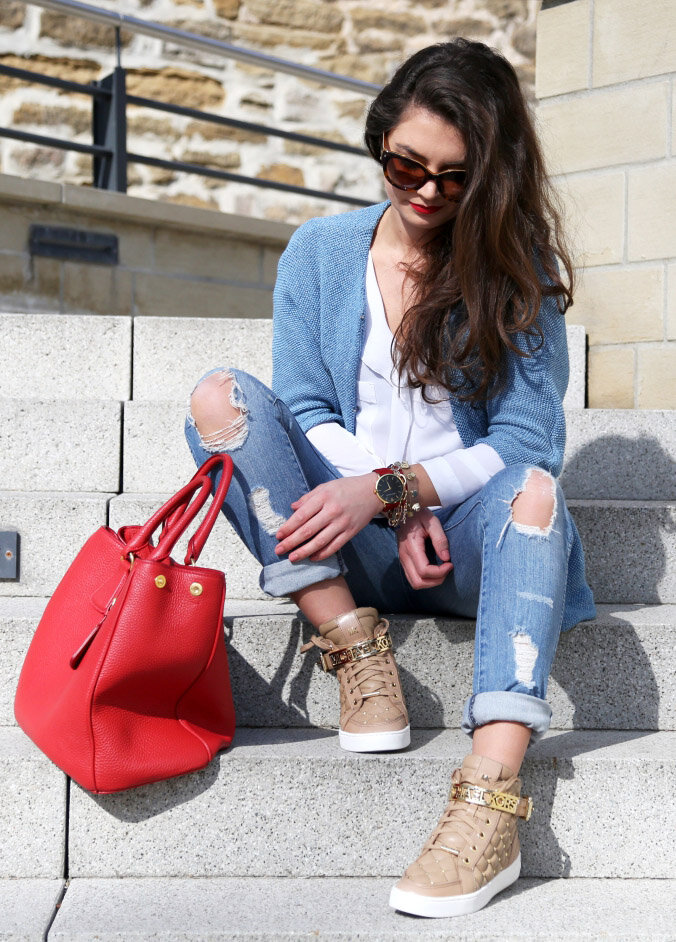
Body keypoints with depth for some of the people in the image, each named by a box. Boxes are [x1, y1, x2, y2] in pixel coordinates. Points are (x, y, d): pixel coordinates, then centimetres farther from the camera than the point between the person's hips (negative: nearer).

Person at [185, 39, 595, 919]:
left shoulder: (517, 270, 2)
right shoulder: (319, 252, 7)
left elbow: (523, 444, -7)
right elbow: (306, 413, 3)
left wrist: (391, 485, -21)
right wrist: (396, 512, -14)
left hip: (467, 540, -2)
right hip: (350, 539, 2)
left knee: (532, 487, -35)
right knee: (221, 397, -18)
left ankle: (490, 793, -46)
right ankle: (357, 648, -23)